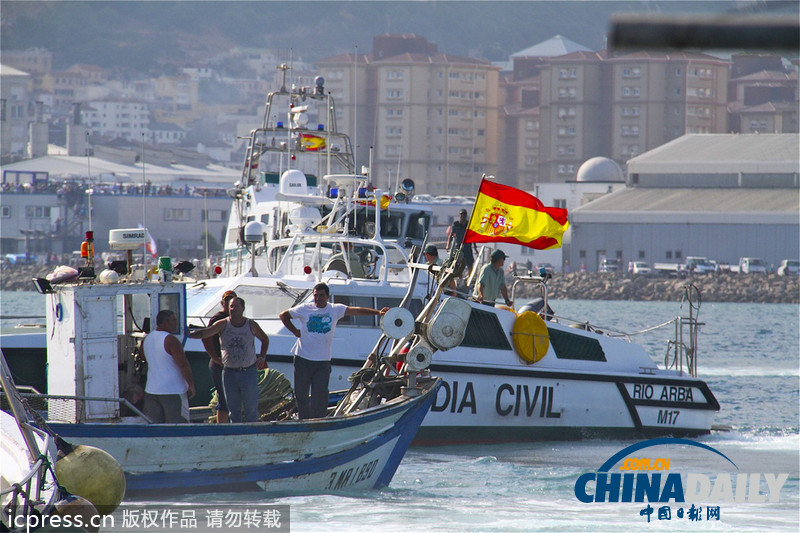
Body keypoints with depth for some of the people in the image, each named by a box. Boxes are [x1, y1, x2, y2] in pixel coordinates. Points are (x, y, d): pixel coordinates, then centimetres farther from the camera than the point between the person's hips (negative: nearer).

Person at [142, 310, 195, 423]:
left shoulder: (147, 339, 9)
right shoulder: (171, 340, -16)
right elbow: (184, 365, -18)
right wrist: (191, 385, -8)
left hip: (151, 391, 7)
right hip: (173, 392, -7)